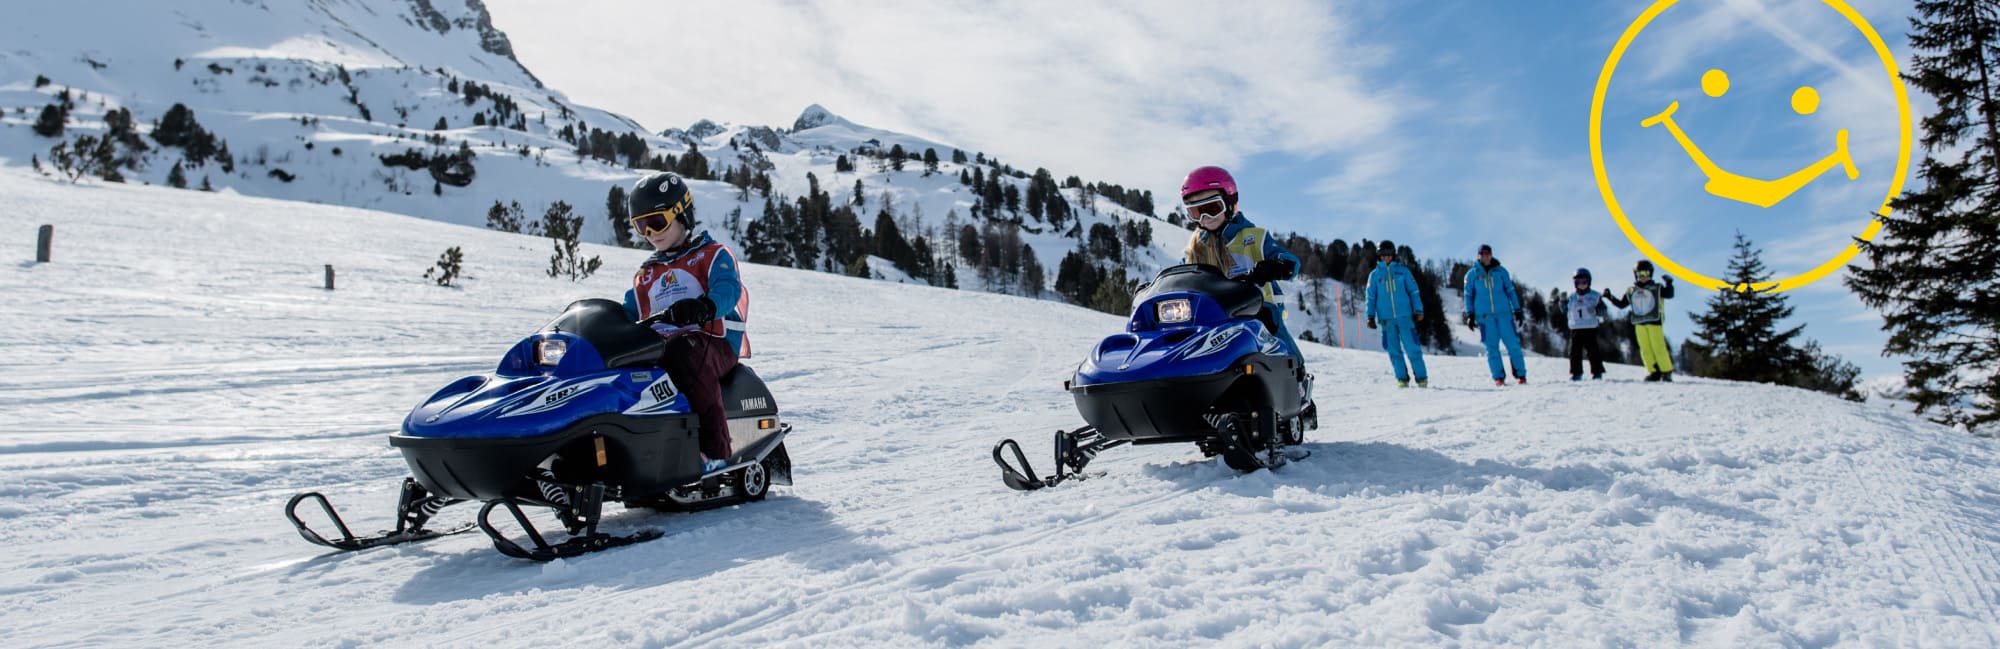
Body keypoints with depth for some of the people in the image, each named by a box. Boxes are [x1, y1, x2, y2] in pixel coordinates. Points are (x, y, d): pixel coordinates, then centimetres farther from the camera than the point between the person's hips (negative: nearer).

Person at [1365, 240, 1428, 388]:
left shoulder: (1403, 271, 7)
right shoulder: (1374, 275, 9)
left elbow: (1413, 291, 7)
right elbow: (1371, 297, 10)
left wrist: (1418, 310, 0)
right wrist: (1370, 316, 2)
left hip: (1405, 316, -1)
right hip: (1386, 319, 1)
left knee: (1412, 348, -4)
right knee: (1394, 350, 2)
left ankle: (1422, 377, 3)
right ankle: (1402, 378, 9)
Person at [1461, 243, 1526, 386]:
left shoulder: (1501, 271, 7)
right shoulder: (1472, 274, 6)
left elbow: (1510, 290, 11)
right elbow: (1468, 295, 9)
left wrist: (1517, 310, 7)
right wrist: (1470, 315, 2)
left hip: (1503, 313, 0)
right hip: (1484, 315, 0)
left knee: (1513, 344, -4)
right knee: (1492, 347, -1)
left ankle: (1520, 374, 4)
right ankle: (1498, 377, 4)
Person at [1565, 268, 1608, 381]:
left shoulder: (1594, 296, 5)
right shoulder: (1572, 298, 12)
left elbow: (1603, 309, 3)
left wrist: (1596, 311, -16)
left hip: (1590, 328, -3)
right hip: (1575, 328, 3)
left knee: (1592, 350, -3)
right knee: (1574, 351, 0)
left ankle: (1597, 372, 5)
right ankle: (1576, 373, 7)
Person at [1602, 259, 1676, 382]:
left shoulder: (1657, 288, 4)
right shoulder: (1630, 292, 14)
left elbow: (1669, 295, -6)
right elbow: (1621, 304, 19)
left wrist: (1669, 284, -19)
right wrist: (1610, 297, 9)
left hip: (1654, 322, -4)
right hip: (1639, 324, 4)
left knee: (1658, 347, -8)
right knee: (1645, 349, 2)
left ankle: (1667, 371, 1)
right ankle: (1654, 372, 8)